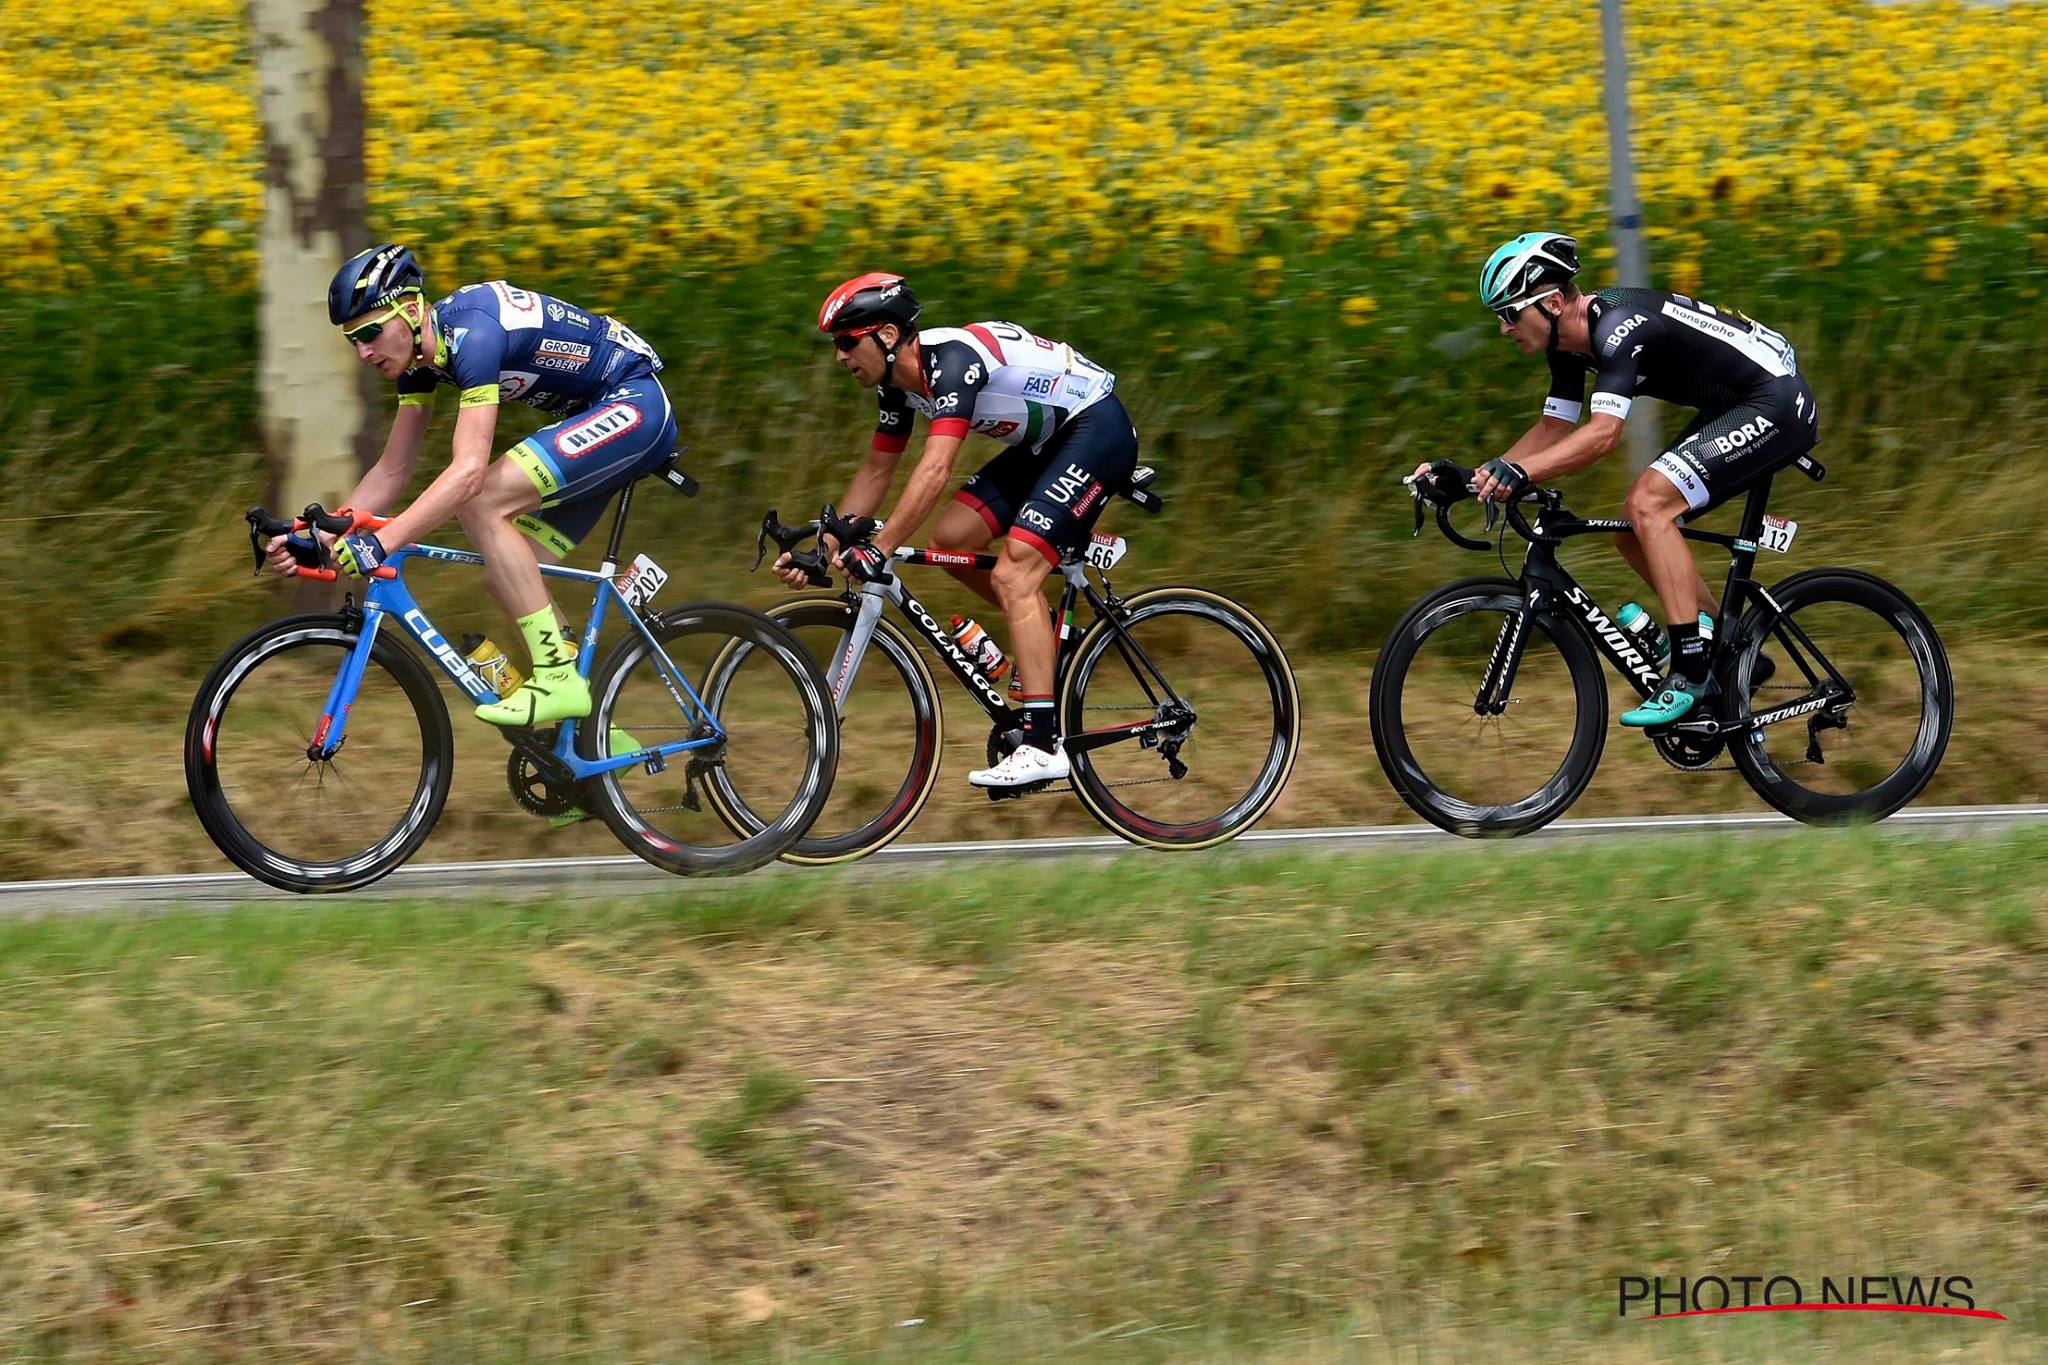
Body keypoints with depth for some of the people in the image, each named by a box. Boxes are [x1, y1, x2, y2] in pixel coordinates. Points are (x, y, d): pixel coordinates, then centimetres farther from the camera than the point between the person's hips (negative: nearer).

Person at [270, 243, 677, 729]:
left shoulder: (472, 333, -27)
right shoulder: (420, 351, 2)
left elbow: (469, 471, -36)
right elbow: (391, 471, 8)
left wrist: (380, 543, -42)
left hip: (634, 402, -10)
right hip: (591, 416, 10)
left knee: (481, 502, -24)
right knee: (506, 581, 3)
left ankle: (558, 679, -21)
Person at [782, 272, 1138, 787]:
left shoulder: (951, 359, -27)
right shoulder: (899, 383, 1)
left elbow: (936, 469, -37)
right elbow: (876, 472, 11)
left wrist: (879, 550, -42)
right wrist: (823, 547, 3)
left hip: (1098, 430, -9)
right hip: (1045, 443, 9)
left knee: (1013, 574, -20)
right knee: (950, 538, -2)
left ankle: (1042, 745, -23)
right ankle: (1047, 633, 16)